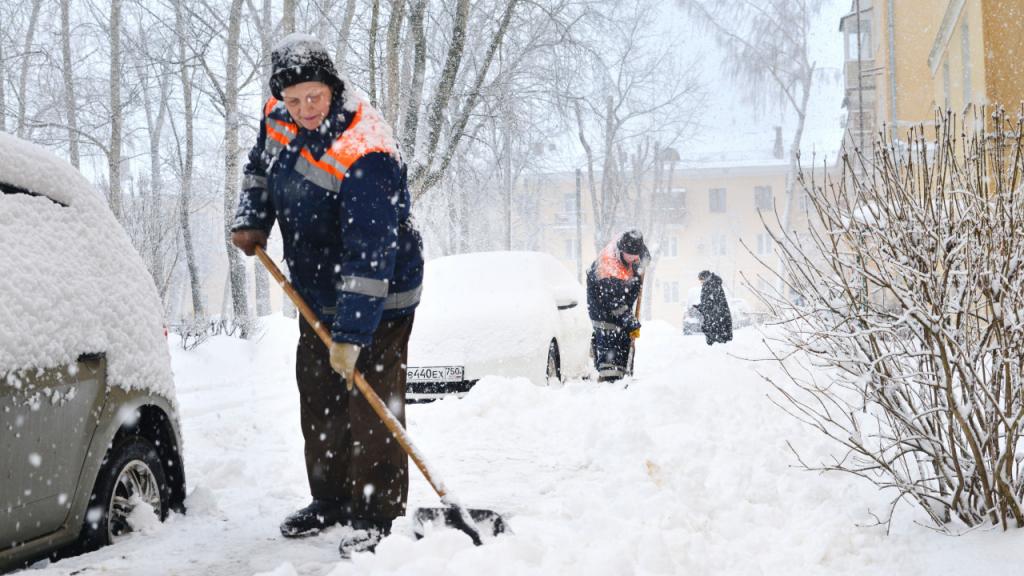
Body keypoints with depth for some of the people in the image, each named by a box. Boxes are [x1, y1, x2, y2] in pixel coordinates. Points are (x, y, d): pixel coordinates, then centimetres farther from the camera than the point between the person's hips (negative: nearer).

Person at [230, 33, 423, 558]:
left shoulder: (365, 154, -31)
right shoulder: (278, 118, -5)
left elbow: (369, 254, -33)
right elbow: (260, 168, 19)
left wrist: (351, 335, -34)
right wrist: (252, 221, 1)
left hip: (376, 299, -8)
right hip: (317, 295, 8)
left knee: (371, 406, -8)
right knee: (318, 401, 16)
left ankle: (376, 515, 3)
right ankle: (330, 499, 31)